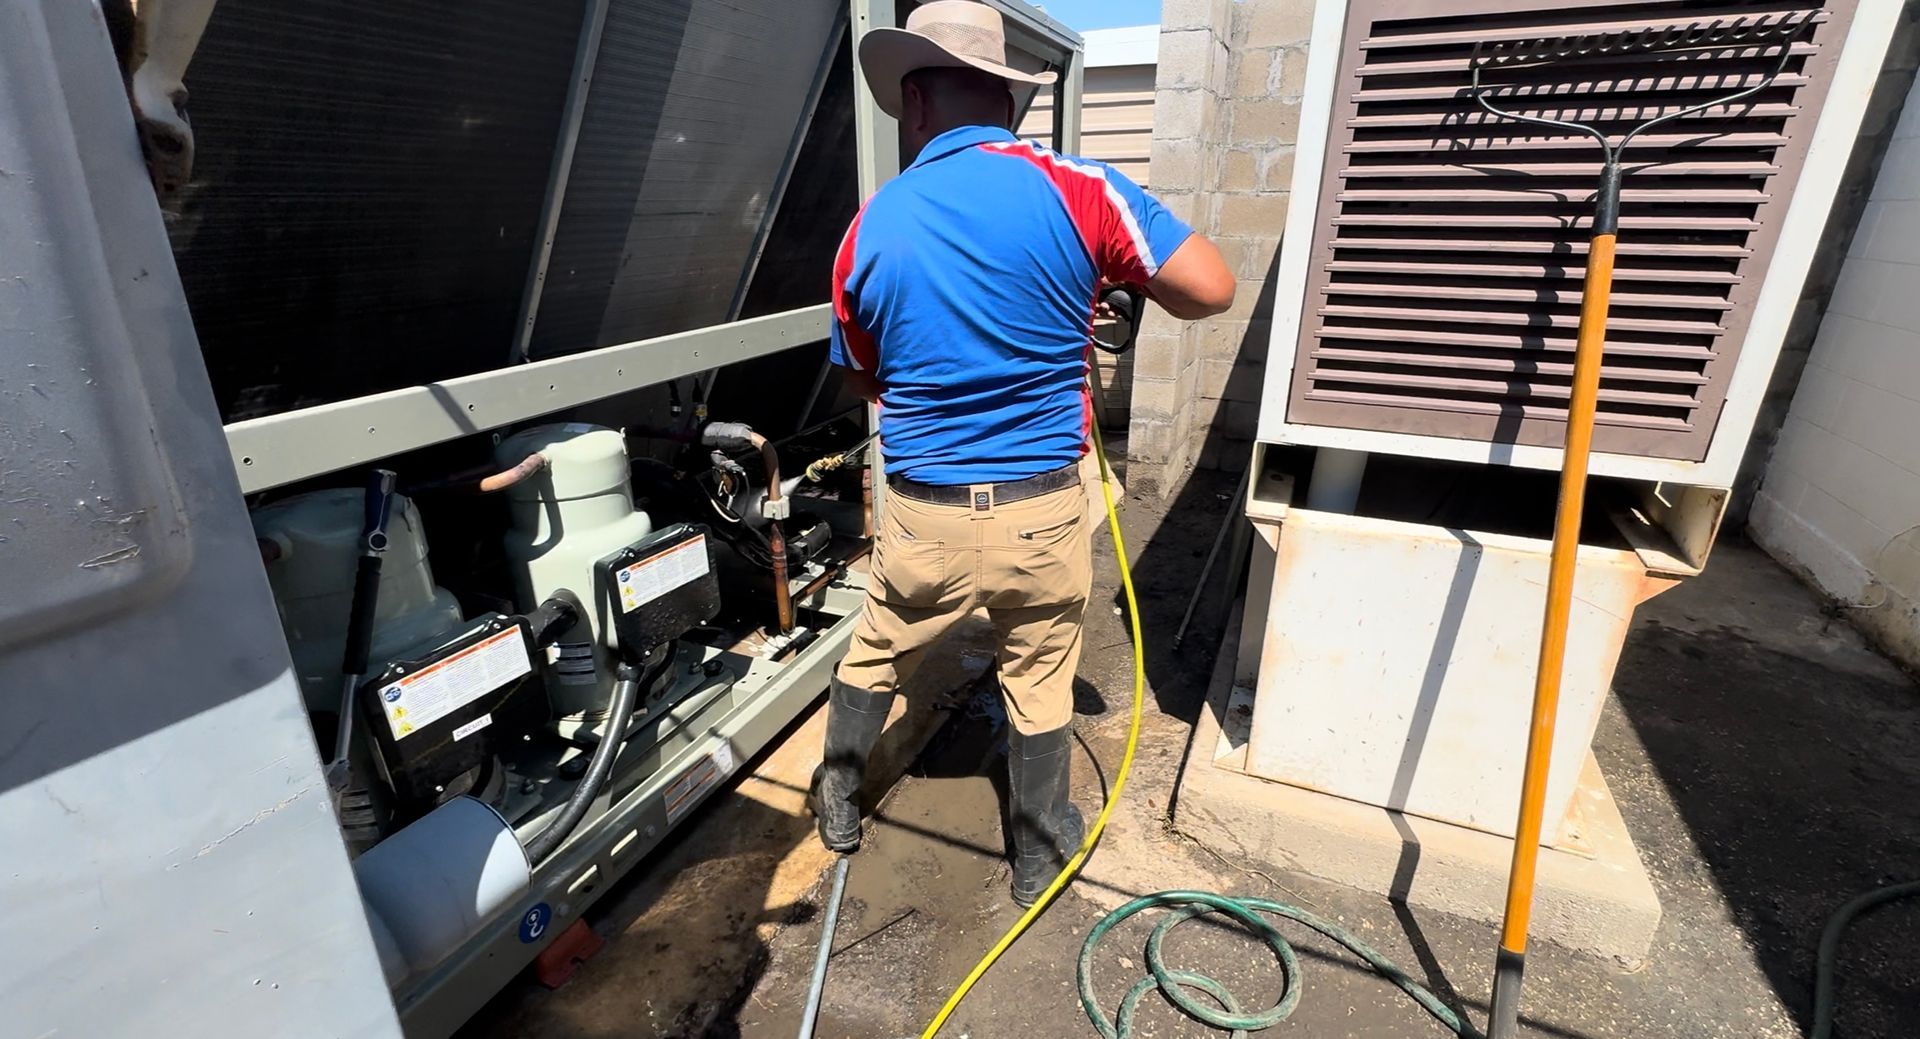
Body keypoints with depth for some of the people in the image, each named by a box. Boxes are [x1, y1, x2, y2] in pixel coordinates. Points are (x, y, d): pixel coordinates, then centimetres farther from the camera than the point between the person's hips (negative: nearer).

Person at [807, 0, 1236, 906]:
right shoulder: (1076, 189, -10)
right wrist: (1114, 279, 10)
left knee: (875, 657, 25)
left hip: (922, 514, 1)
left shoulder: (870, 229, -1)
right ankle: (1039, 854, 38)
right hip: (1041, 510, -1)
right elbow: (1211, 291, -8)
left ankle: (838, 801, 46)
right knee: (1039, 685, 18)